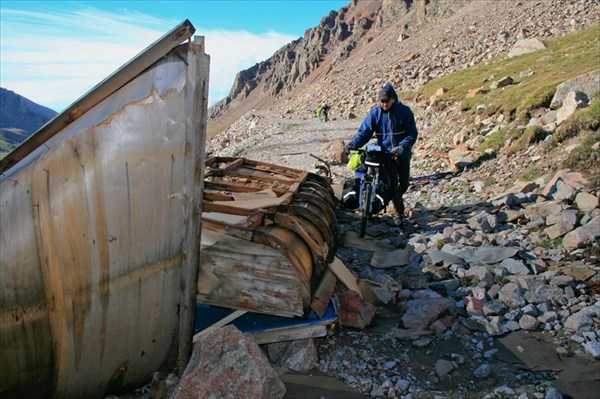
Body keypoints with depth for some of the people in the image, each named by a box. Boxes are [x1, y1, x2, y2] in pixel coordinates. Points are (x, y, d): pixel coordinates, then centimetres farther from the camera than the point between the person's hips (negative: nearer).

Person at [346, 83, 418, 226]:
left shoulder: (404, 111, -8)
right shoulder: (375, 113, -6)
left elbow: (412, 133, -10)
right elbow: (364, 131, -9)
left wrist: (402, 146, -27)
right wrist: (354, 144, -28)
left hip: (403, 154, 1)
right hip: (386, 154, -1)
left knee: (404, 183, 10)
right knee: (393, 183, -3)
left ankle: (397, 198, 45)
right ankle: (398, 212, 15)